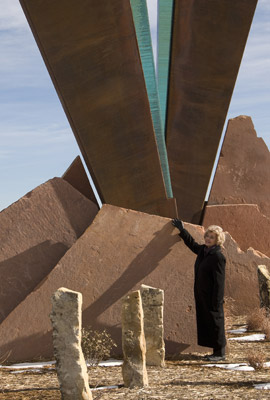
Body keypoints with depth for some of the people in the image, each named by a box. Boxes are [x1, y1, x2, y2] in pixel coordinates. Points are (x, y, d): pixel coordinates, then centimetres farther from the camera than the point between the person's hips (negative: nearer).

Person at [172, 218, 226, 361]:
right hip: (202, 296, 9)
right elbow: (192, 244, 32)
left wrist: (216, 303, -20)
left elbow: (219, 281, -19)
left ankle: (220, 353, 12)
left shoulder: (218, 257, -18)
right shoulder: (203, 250, 8)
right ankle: (216, 352, 22)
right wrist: (181, 230, 33)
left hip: (212, 298, -9)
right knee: (206, 323, 13)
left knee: (215, 324, 1)